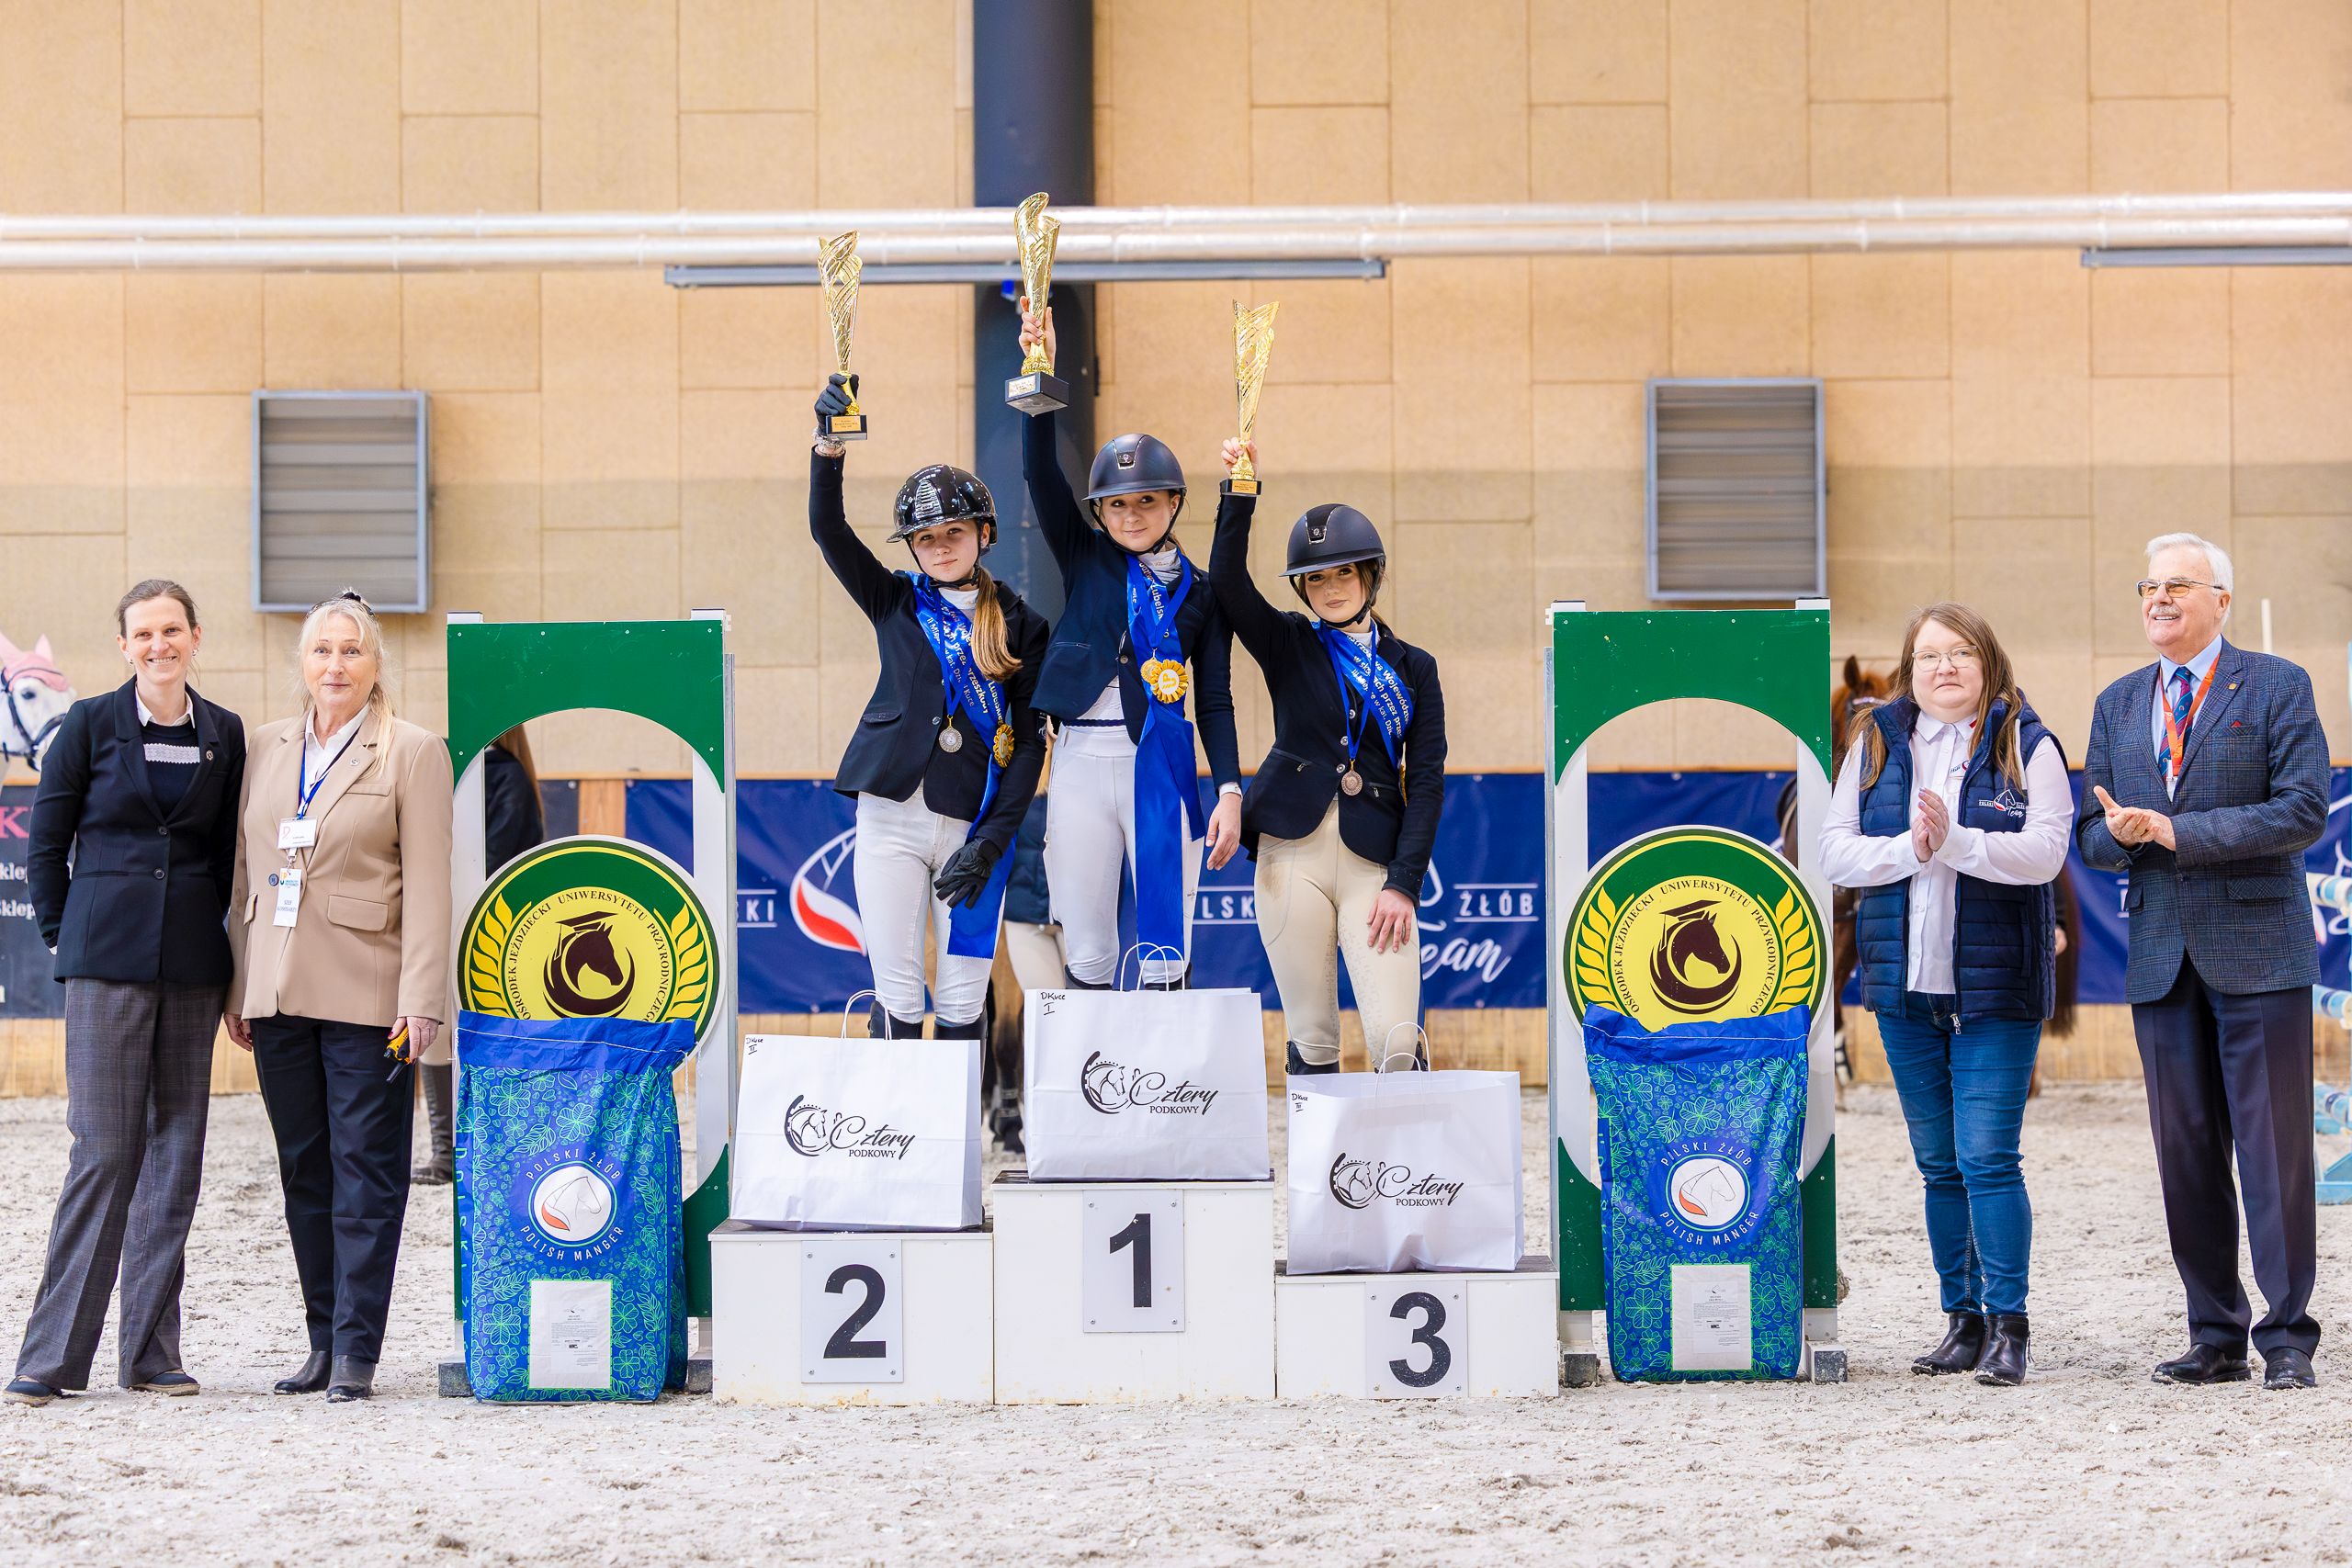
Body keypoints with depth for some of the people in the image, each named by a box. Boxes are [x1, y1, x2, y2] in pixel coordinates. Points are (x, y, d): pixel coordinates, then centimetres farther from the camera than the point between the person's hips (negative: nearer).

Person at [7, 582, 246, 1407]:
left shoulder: (226, 735, 7)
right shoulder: (91, 725, 0)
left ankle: (150, 1352, 10)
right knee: (105, 1148, -8)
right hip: (107, 961, -3)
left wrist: (211, 935, 8)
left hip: (193, 962, 3)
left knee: (176, 1151, 4)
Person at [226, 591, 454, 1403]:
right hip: (278, 993, 5)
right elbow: (245, 872, 15)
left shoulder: (412, 752, -2)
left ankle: (356, 1351, 0)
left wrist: (421, 1000, -13)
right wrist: (237, 988, 10)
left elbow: (426, 885, -6)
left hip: (366, 993, -5)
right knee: (304, 1172, 9)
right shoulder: (265, 747, 12)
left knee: (365, 1175, -2)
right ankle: (323, 1342, 16)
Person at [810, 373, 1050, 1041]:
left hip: (973, 827, 0)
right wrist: (830, 444, -21)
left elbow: (1029, 740, 2)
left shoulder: (1020, 626, 6)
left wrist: (992, 841, -9)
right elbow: (828, 529, -4)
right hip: (892, 817, 0)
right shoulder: (896, 602, 9)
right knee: (896, 992, -1)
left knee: (964, 998, 0)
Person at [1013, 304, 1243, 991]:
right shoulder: (1085, 559, 9)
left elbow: (1215, 700, 5)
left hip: (1161, 766, -1)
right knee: (1084, 949, 4)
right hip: (1081, 761, 1)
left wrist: (1230, 791, -6)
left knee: (1165, 946, -3)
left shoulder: (1200, 593, 7)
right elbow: (1040, 473, -2)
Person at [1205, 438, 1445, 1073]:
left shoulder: (1412, 668, 12)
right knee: (1311, 1039, -1)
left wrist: (1404, 883, -6)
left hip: (1376, 861, 0)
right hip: (1294, 851, 0)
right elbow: (1227, 580, -6)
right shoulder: (1288, 645, 11)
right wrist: (1240, 492, -16)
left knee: (1395, 1039, -14)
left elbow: (1427, 782, 5)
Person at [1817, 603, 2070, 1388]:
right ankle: (1962, 1321, 17)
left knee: (1988, 1157, -10)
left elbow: (2044, 851, -12)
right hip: (1904, 981, 4)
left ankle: (2007, 1327, -6)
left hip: (1995, 985, -4)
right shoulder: (1875, 744, 9)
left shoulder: (2027, 746, 0)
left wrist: (1956, 841, -23)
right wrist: (1907, 849, -14)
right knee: (1938, 1164, 9)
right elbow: (1835, 851, 3)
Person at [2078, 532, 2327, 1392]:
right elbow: (2092, 835, 15)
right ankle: (2216, 1337, 13)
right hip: (2162, 957, 5)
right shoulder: (2118, 704, 15)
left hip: (2258, 949, -5)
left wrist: (2180, 831, -15)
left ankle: (2288, 1339, 0)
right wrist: (2121, 832, -10)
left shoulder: (2278, 687, -1)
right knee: (2186, 1154, 6)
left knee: (2273, 1146, -4)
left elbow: (2303, 812, -11)